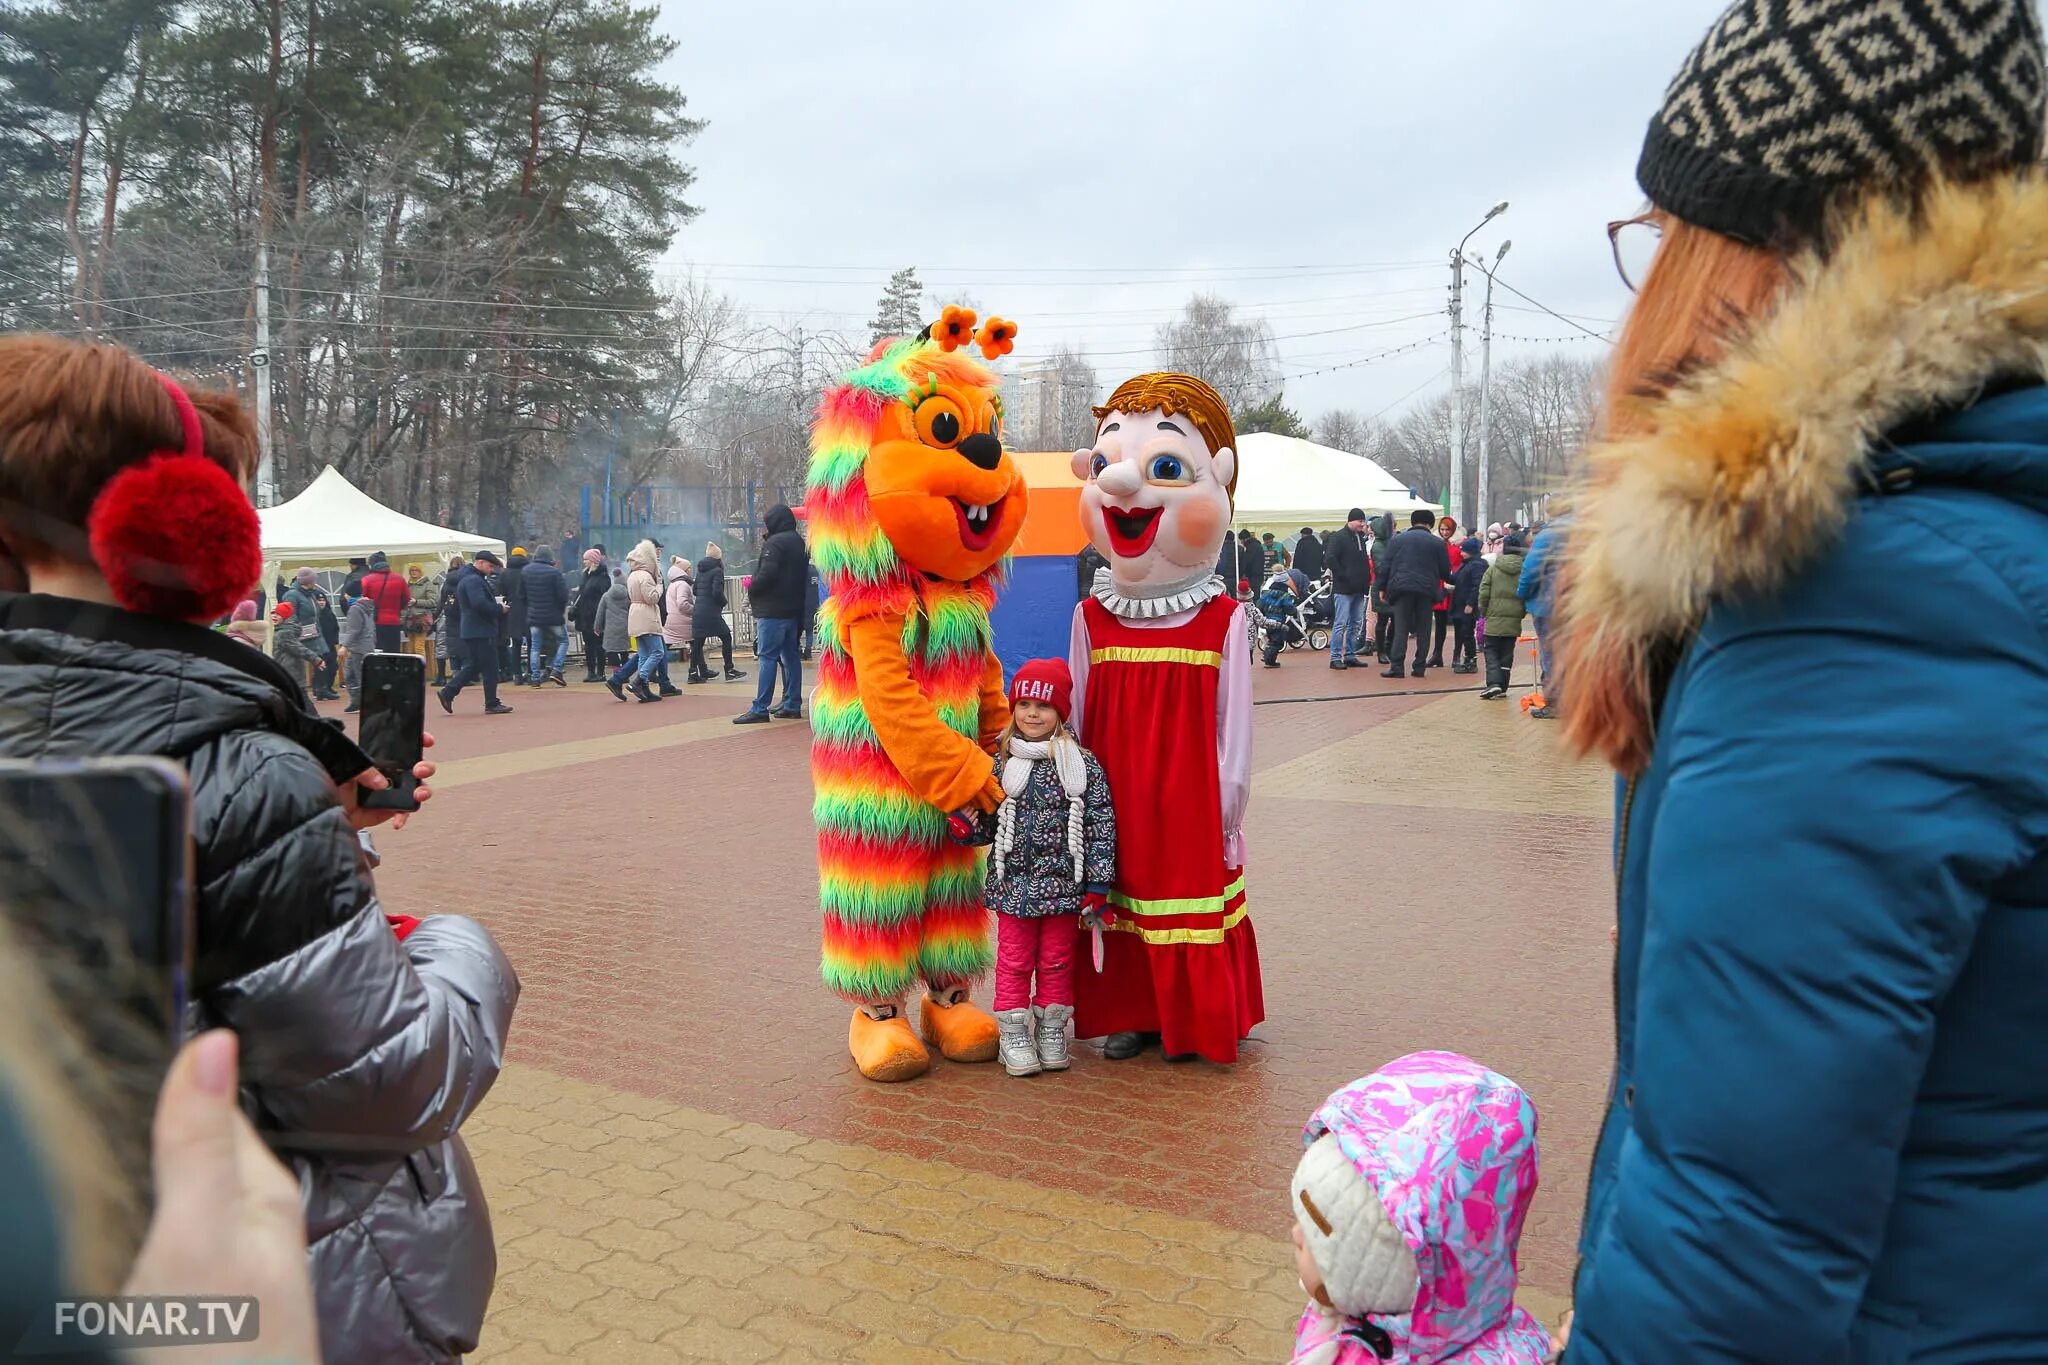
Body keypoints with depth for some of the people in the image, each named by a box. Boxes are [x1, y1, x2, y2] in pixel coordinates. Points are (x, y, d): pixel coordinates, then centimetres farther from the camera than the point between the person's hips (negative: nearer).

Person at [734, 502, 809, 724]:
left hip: (772, 610, -9)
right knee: (790, 656, 11)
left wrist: (751, 588, -5)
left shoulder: (774, 543, -13)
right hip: (793, 609, 9)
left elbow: (767, 574, -22)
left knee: (768, 657, -9)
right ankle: (792, 705, 13)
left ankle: (760, 708, -10)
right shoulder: (799, 542, 15)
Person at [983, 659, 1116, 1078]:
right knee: (1014, 961, 7)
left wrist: (1097, 885, -6)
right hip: (1013, 883, 1)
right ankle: (1013, 1036, 18)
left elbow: (1102, 825, -4)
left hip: (1064, 886, -1)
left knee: (1057, 962, 11)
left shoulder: (1083, 765, -4)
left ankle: (1051, 1033, 25)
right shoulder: (1000, 764, 1)